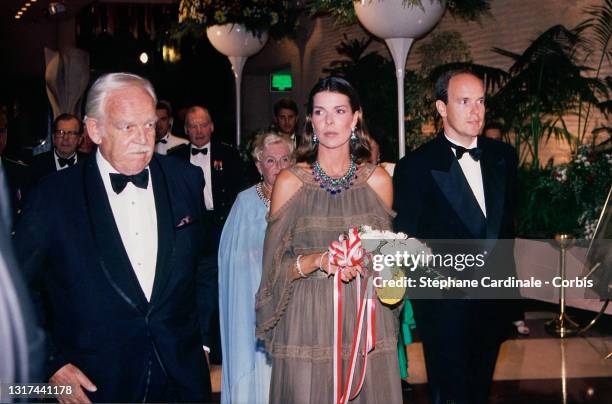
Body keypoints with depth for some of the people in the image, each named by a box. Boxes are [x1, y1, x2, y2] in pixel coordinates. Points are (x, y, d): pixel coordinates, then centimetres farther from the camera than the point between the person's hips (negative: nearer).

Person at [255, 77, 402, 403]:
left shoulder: (378, 180, 5)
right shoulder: (289, 181, -1)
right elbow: (275, 265, -2)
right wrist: (319, 260, -19)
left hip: (366, 319, 2)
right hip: (308, 321, -2)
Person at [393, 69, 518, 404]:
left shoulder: (503, 156, 4)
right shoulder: (415, 167, -13)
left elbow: (508, 221, 12)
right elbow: (407, 241, -10)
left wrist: (506, 273, 9)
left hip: (494, 301, 5)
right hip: (446, 306, -5)